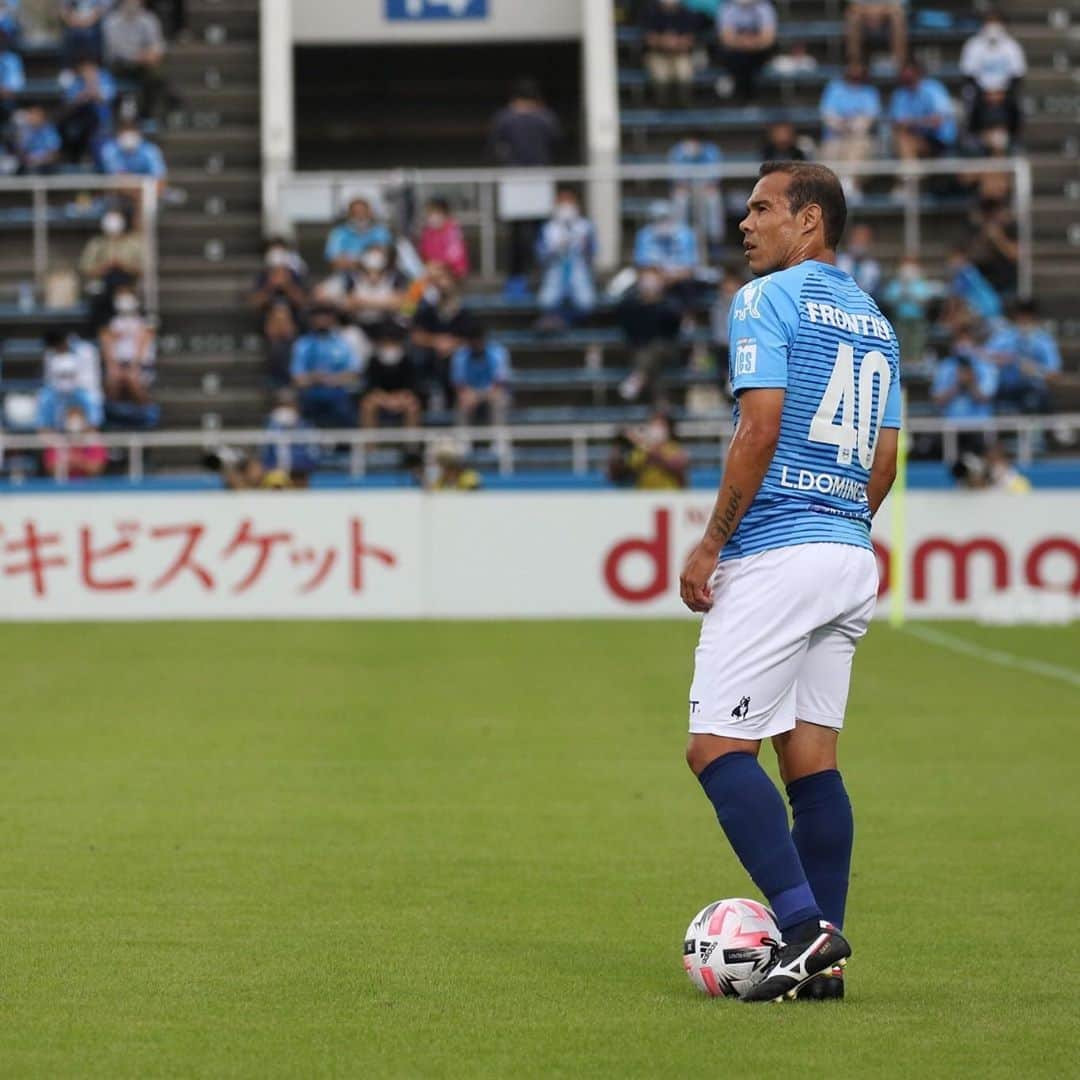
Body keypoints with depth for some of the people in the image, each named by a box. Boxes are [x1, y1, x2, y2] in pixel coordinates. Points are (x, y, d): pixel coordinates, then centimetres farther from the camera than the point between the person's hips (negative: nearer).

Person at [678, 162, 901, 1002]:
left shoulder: (768, 300, -6)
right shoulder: (874, 320, 18)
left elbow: (761, 428, -15)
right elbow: (884, 461, 17)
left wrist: (711, 545, -10)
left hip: (777, 553, -8)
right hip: (850, 558, 8)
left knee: (717, 746, -8)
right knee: (812, 754, 8)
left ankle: (804, 924, -19)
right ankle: (825, 955, 5)